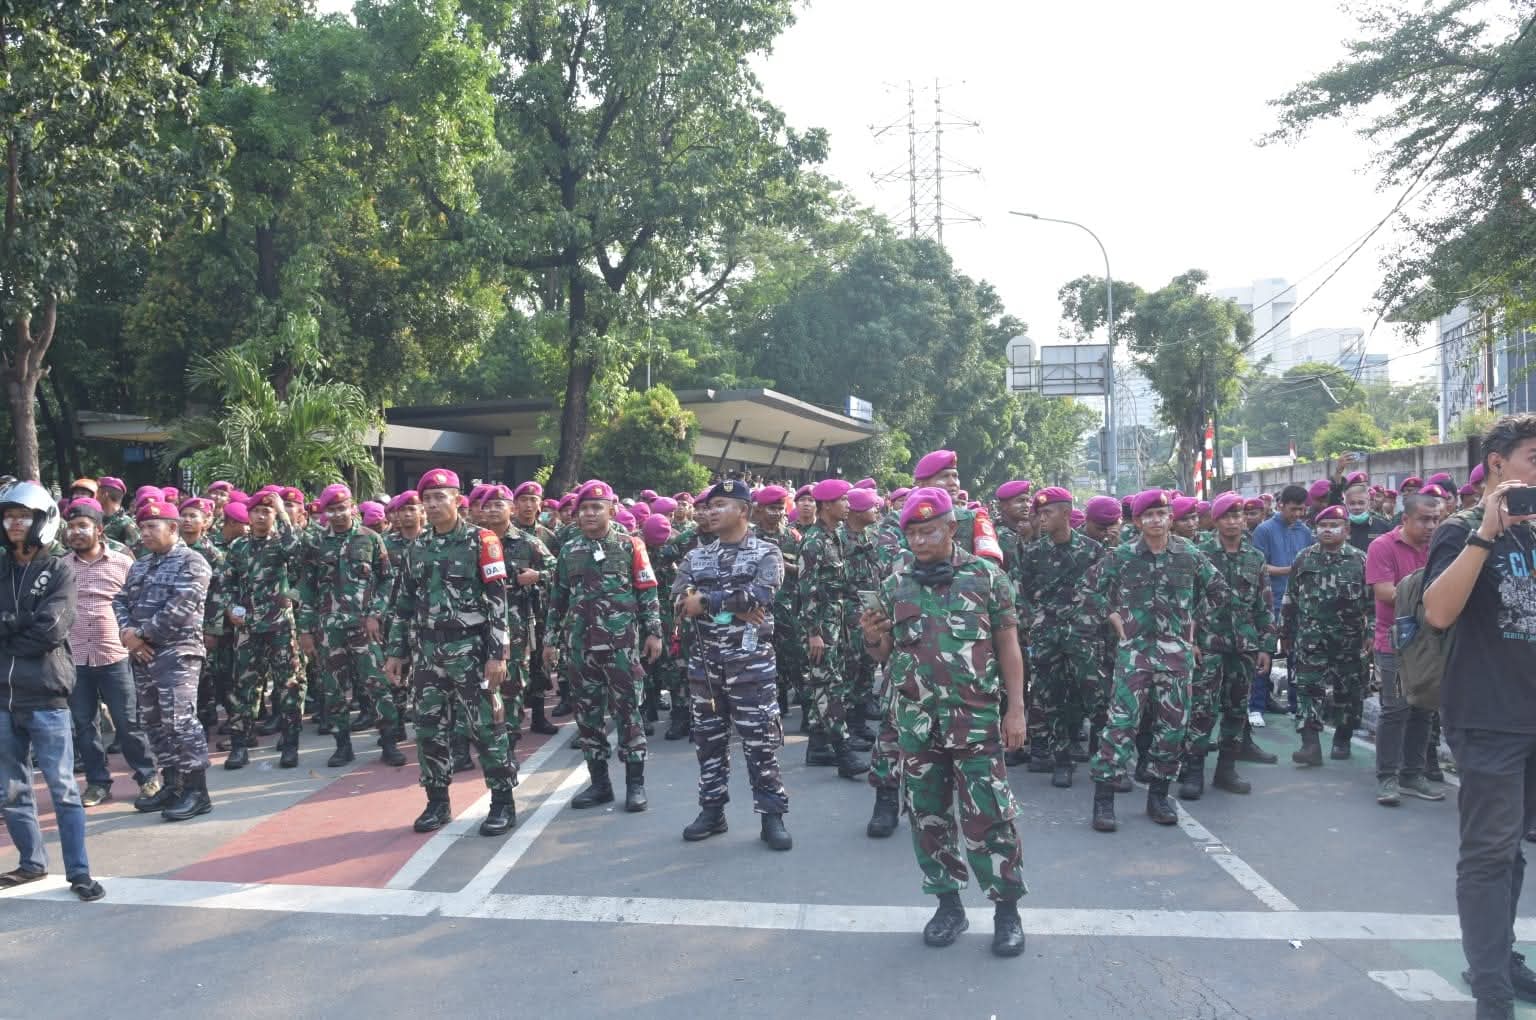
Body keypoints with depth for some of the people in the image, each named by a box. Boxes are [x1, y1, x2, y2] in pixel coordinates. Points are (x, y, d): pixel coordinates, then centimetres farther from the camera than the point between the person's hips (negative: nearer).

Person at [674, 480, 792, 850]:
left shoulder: (767, 553, -1)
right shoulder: (696, 556, 11)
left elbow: (759, 594, -20)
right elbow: (679, 599, -6)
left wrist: (706, 601, -15)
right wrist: (734, 607, -17)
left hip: (751, 660, -4)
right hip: (704, 660, 5)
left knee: (760, 739, -2)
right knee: (708, 738, 11)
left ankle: (772, 815, 7)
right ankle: (712, 810, 23)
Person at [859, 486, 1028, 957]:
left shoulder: (986, 576, -1)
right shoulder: (895, 585, 7)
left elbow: (1007, 645, 1)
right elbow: (885, 655, 13)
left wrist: (1016, 709, -4)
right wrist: (872, 639, -10)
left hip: (976, 719, -3)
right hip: (916, 721, 4)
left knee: (988, 815, -2)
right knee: (928, 815, 10)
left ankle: (1007, 908, 13)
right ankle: (949, 903, 25)